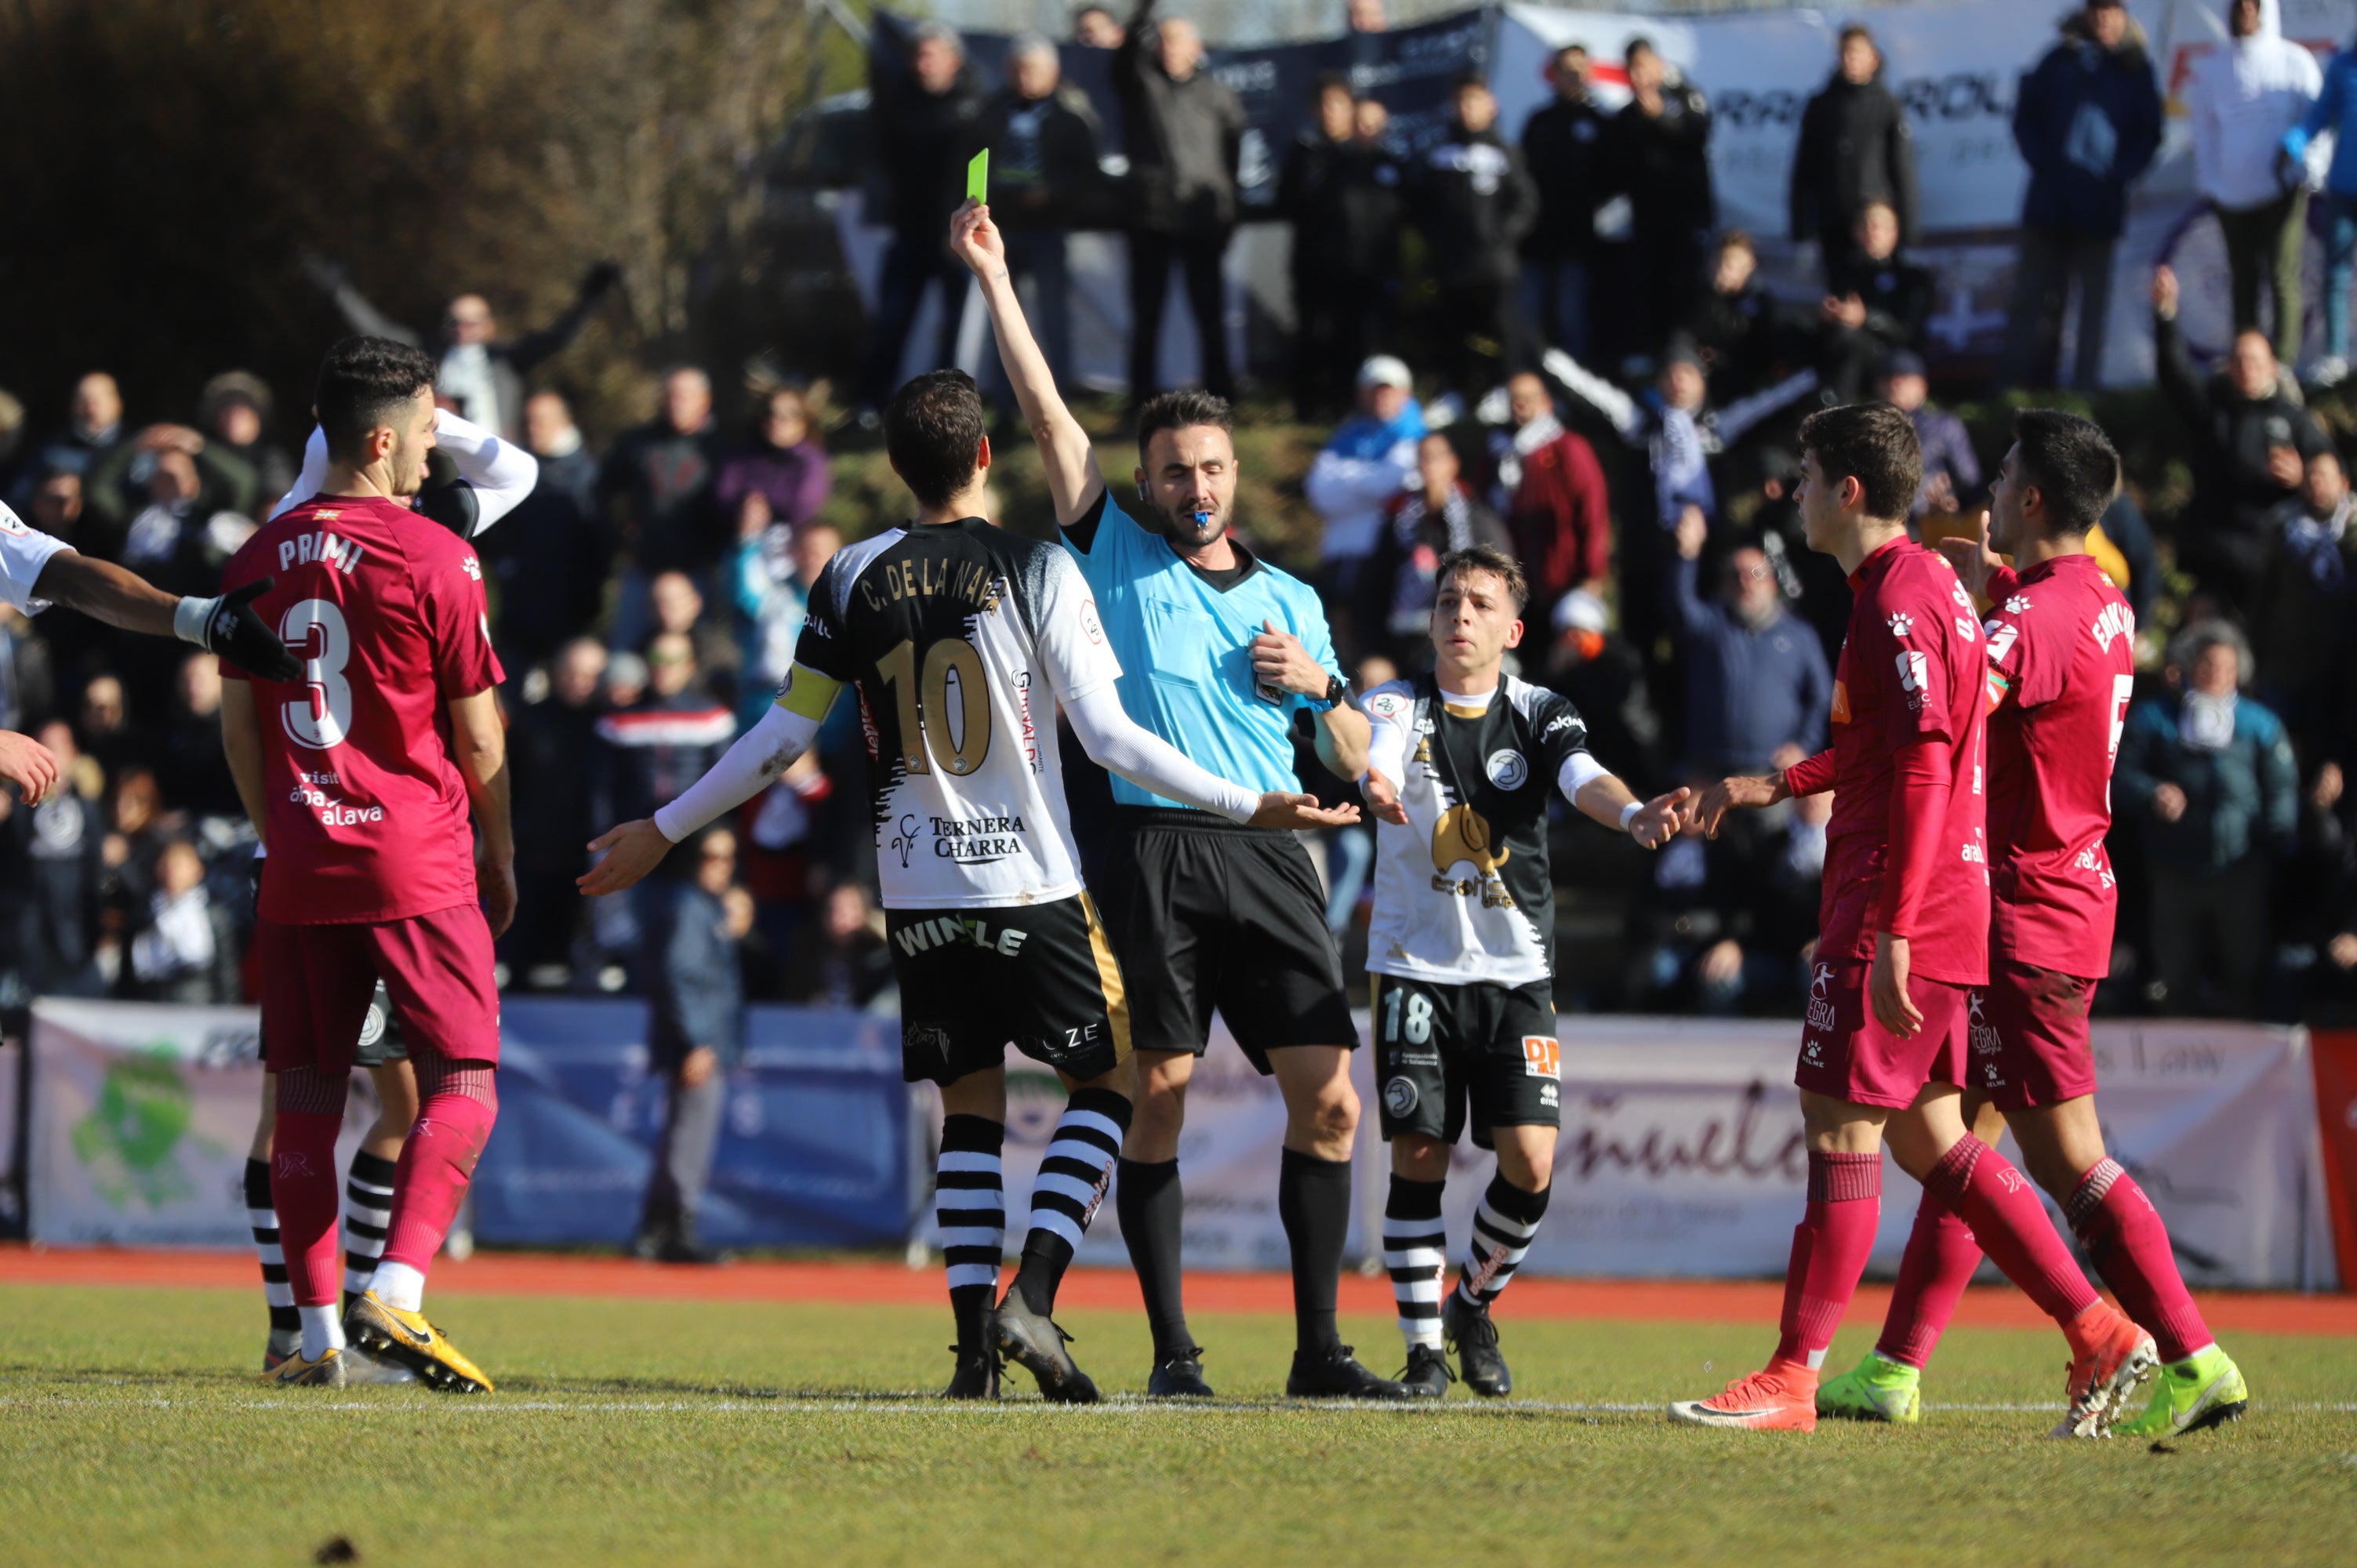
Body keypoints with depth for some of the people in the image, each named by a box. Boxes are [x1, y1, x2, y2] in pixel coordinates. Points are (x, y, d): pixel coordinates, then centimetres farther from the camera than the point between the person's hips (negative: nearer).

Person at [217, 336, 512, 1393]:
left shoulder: (259, 558, 7)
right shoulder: (435, 560, -7)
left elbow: (236, 725, 13)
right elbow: (478, 737, -3)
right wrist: (501, 862, 9)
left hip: (299, 868, 5)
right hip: (417, 864, -5)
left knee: (308, 1095, 9)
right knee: (463, 1085, -2)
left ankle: (318, 1333, 9)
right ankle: (396, 1295, -19)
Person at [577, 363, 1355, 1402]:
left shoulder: (855, 578, 1)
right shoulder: (1037, 572, -8)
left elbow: (781, 740, 4)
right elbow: (1108, 738, -11)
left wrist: (662, 832, 16)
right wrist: (1249, 807, -4)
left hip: (918, 891, 3)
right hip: (1030, 887, -3)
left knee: (969, 1109, 13)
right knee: (1108, 1081, 11)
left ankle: (975, 1343, 2)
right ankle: (1031, 1297, -7)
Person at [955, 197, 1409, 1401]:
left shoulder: (1290, 599, 21)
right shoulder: (1117, 556, 13)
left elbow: (1355, 761, 24)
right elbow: (1048, 414, 6)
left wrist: (1316, 683, 4)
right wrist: (991, 273, 1)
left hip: (1270, 854, 3)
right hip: (1153, 846, -3)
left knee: (1327, 1099, -5)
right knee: (1156, 1100, -6)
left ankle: (1318, 1349, 2)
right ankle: (1172, 1349, 1)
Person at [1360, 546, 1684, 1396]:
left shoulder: (1538, 714, 4)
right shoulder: (1399, 707, 1)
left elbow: (1583, 780, -16)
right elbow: (1371, 753, -22)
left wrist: (1634, 815, -40)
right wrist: (1376, 788, -49)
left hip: (1517, 973, 1)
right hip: (1414, 966, -1)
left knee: (1529, 1163, -9)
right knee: (1418, 1157, -6)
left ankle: (1473, 1302, 17)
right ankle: (1424, 1346, 6)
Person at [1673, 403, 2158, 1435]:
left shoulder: (1897, 602, -15)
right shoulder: (1928, 585, 16)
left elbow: (1922, 771, -22)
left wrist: (1890, 931, -24)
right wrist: (1775, 786, 25)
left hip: (1899, 917, -10)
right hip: (1948, 911, 10)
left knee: (1841, 1128, -6)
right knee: (1929, 1138, 12)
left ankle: (1793, 1378, -3)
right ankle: (2099, 1335, 11)